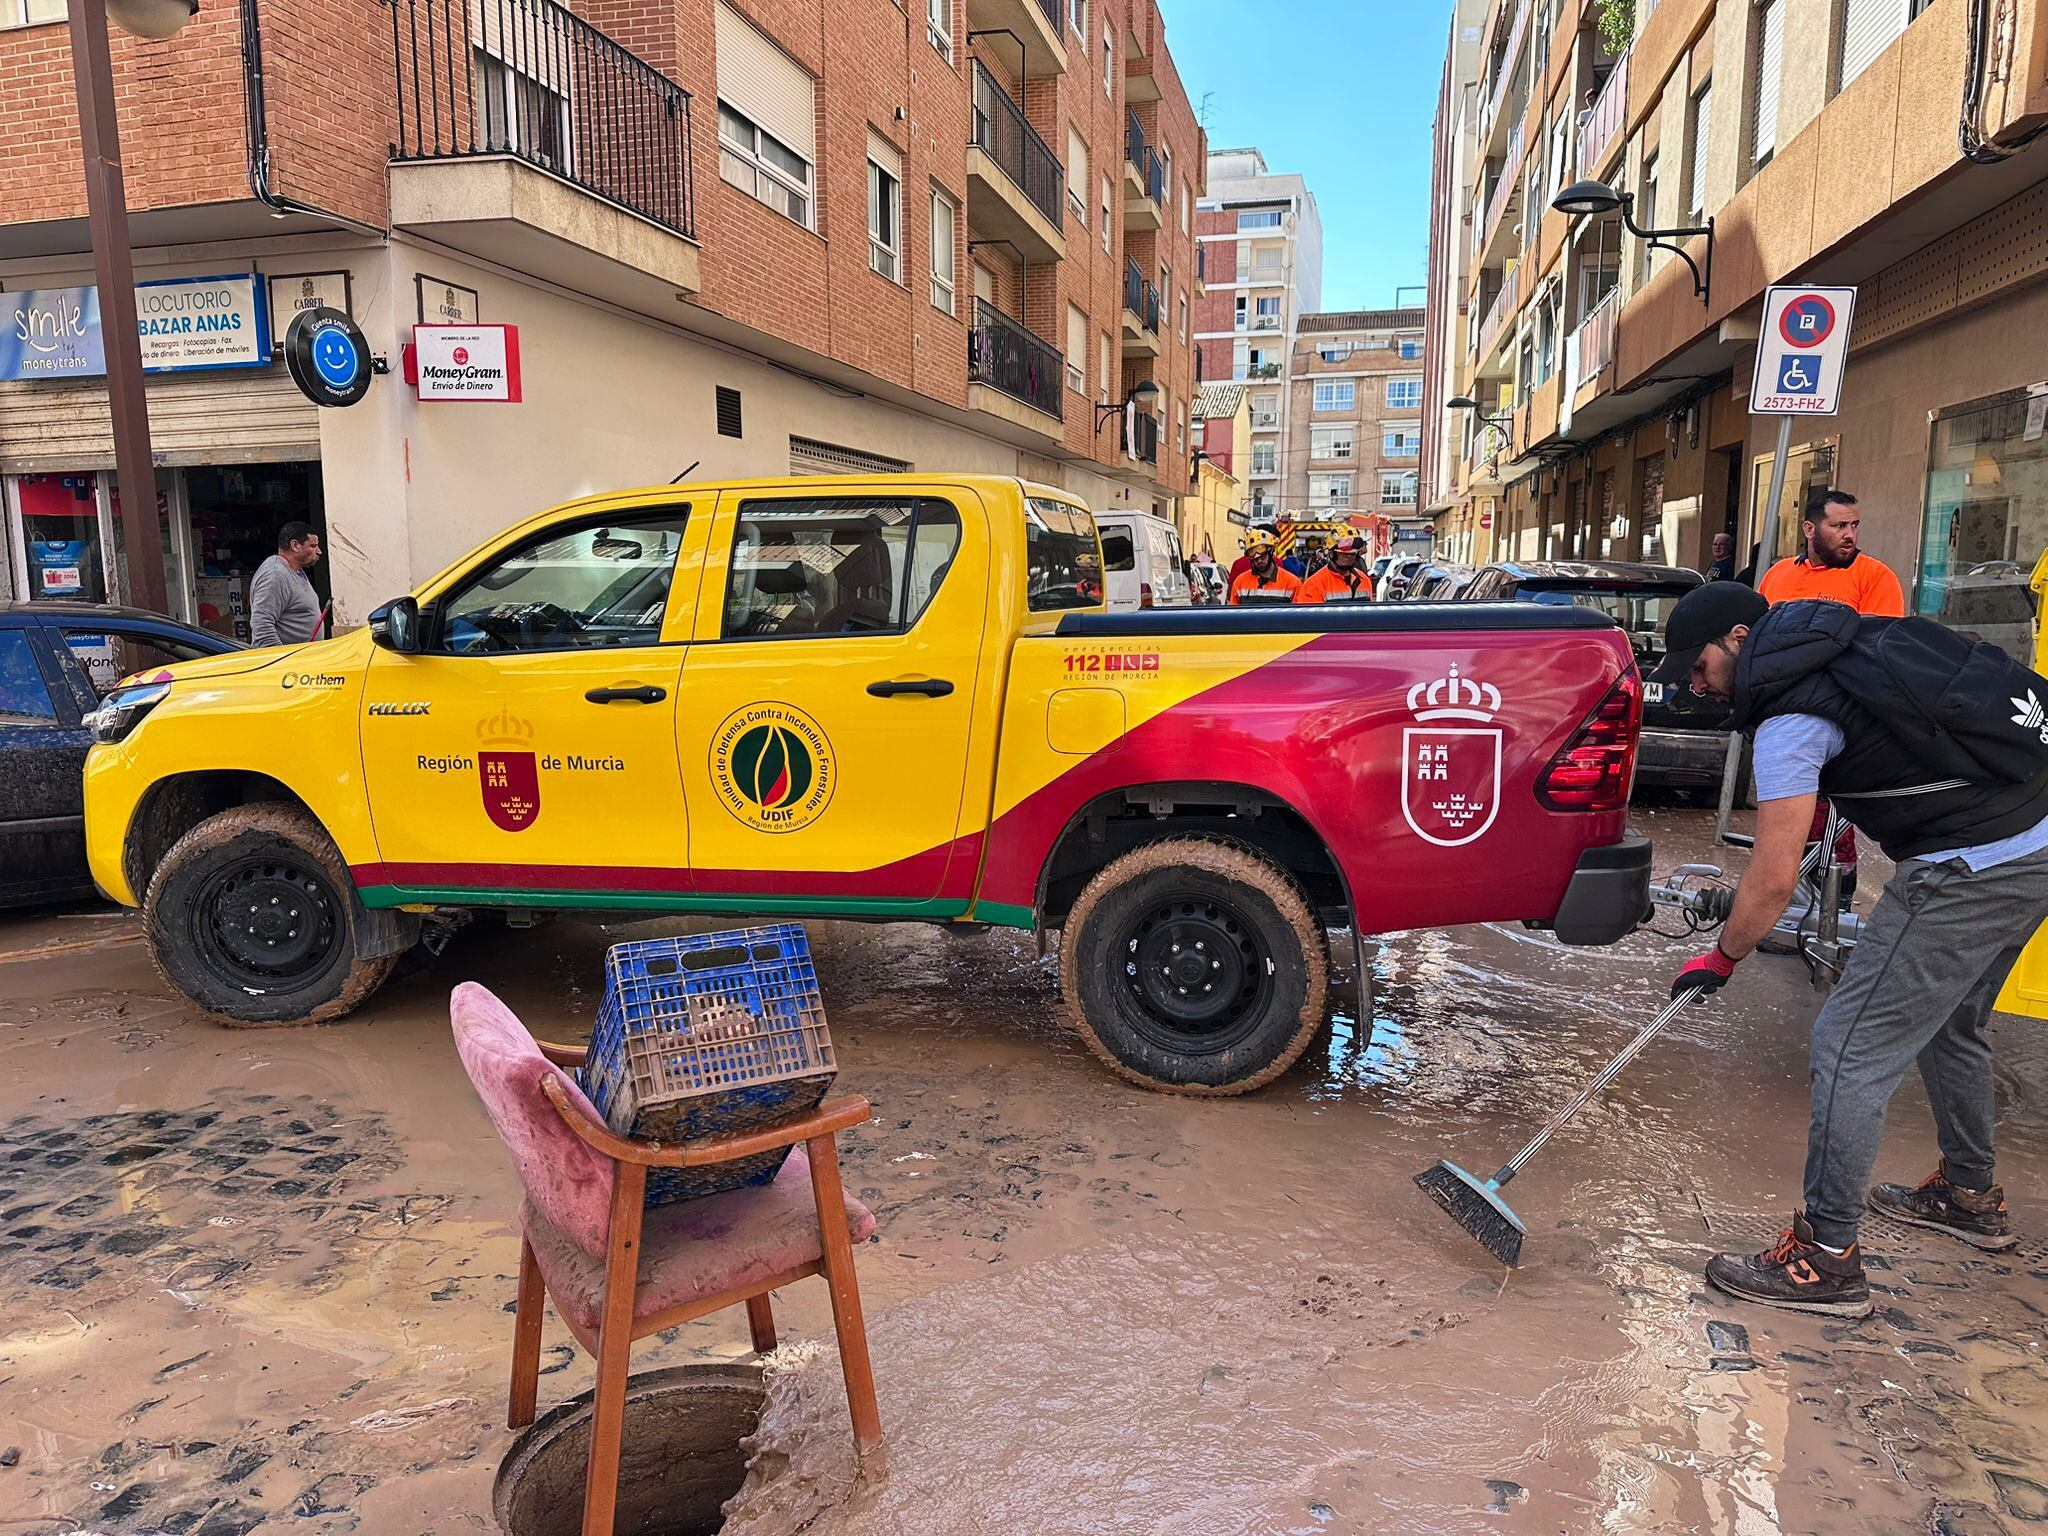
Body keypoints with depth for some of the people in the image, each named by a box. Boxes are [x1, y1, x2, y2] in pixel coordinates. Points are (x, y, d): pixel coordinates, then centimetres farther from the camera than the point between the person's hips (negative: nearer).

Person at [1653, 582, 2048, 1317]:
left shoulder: (1790, 716, -17)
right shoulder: (1853, 639, 9)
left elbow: (1774, 877, -18)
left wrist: (1721, 958, -3)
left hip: (1969, 869, -10)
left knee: (1851, 1048, -4)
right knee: (1949, 1026, 27)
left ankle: (1827, 1259, 3)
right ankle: (1970, 1193, 46)